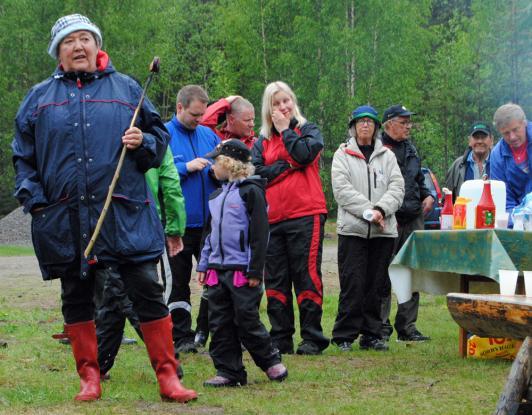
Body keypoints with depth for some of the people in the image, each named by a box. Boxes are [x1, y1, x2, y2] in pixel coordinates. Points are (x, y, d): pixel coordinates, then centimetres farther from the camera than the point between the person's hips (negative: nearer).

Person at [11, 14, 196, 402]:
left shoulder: (126, 89, 8)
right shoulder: (40, 97, 11)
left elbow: (159, 135, 14)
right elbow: (24, 155, 13)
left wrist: (144, 143, -8)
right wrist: (33, 199, 1)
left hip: (125, 214, -1)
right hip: (65, 220, 2)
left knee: (148, 292, -5)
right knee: (76, 298, 8)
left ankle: (167, 376, 0)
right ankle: (89, 377, 19)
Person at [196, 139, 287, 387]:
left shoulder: (250, 191, -8)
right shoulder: (217, 196, 17)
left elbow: (259, 233, -12)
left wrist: (255, 271, -15)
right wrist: (204, 264, 15)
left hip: (242, 270, -8)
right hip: (217, 269, 8)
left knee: (247, 320, -4)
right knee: (220, 323, 6)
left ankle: (271, 361, 14)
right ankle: (228, 371, 12)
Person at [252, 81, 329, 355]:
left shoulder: (309, 130, 9)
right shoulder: (262, 141, 16)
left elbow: (304, 154, -12)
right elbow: (255, 173, 1)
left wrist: (285, 130, -2)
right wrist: (287, 165, -6)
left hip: (305, 214, -4)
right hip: (273, 218, 4)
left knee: (307, 276, -4)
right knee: (276, 281, 4)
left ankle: (312, 339, -1)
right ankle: (281, 340, 9)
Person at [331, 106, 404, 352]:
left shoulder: (387, 156, 15)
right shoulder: (343, 155, 7)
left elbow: (397, 187, 4)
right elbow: (342, 189, -6)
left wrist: (381, 209, -14)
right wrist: (368, 212, -15)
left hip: (384, 230, 3)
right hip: (352, 229, -3)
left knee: (376, 285, 5)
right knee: (353, 285, -8)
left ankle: (371, 335, 12)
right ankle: (344, 336, -2)